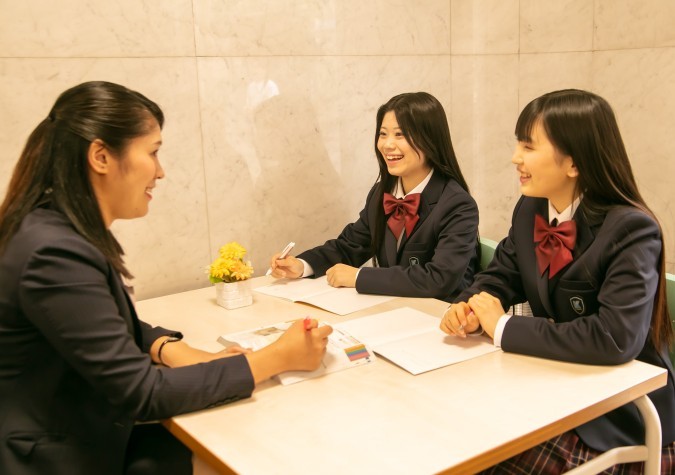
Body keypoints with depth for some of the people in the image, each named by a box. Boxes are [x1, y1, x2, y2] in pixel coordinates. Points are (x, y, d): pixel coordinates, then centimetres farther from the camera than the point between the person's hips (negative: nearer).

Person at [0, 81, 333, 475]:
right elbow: (140, 392, -24)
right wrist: (278, 358, -20)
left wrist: (175, 352, -9)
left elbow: (119, 326, 12)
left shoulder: (74, 233, 1)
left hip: (89, 434, 7)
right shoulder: (54, 254, -26)